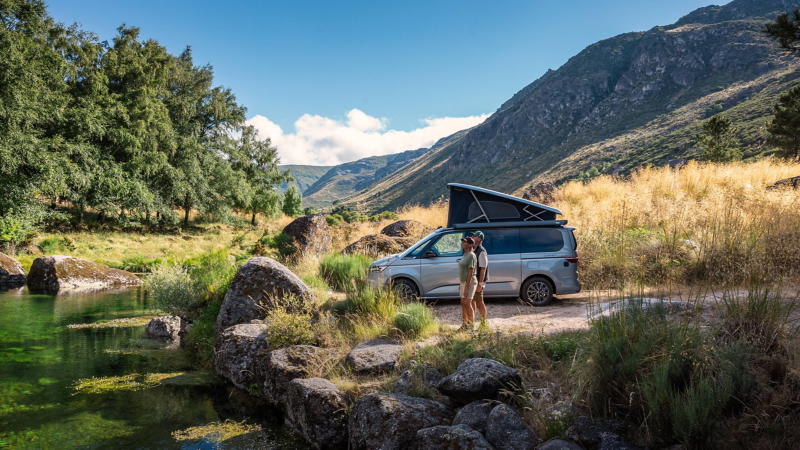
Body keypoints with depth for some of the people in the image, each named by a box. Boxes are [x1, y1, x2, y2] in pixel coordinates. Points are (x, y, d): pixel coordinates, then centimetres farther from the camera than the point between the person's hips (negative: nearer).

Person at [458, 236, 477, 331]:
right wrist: (460, 284, 18)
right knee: (463, 304, 11)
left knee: (467, 304, -9)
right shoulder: (465, 255, 12)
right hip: (464, 282, 10)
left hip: (470, 282, -10)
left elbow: (471, 273, -21)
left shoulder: (471, 256, -17)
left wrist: (466, 288, -22)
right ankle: (464, 324, 19)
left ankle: (471, 326, -4)